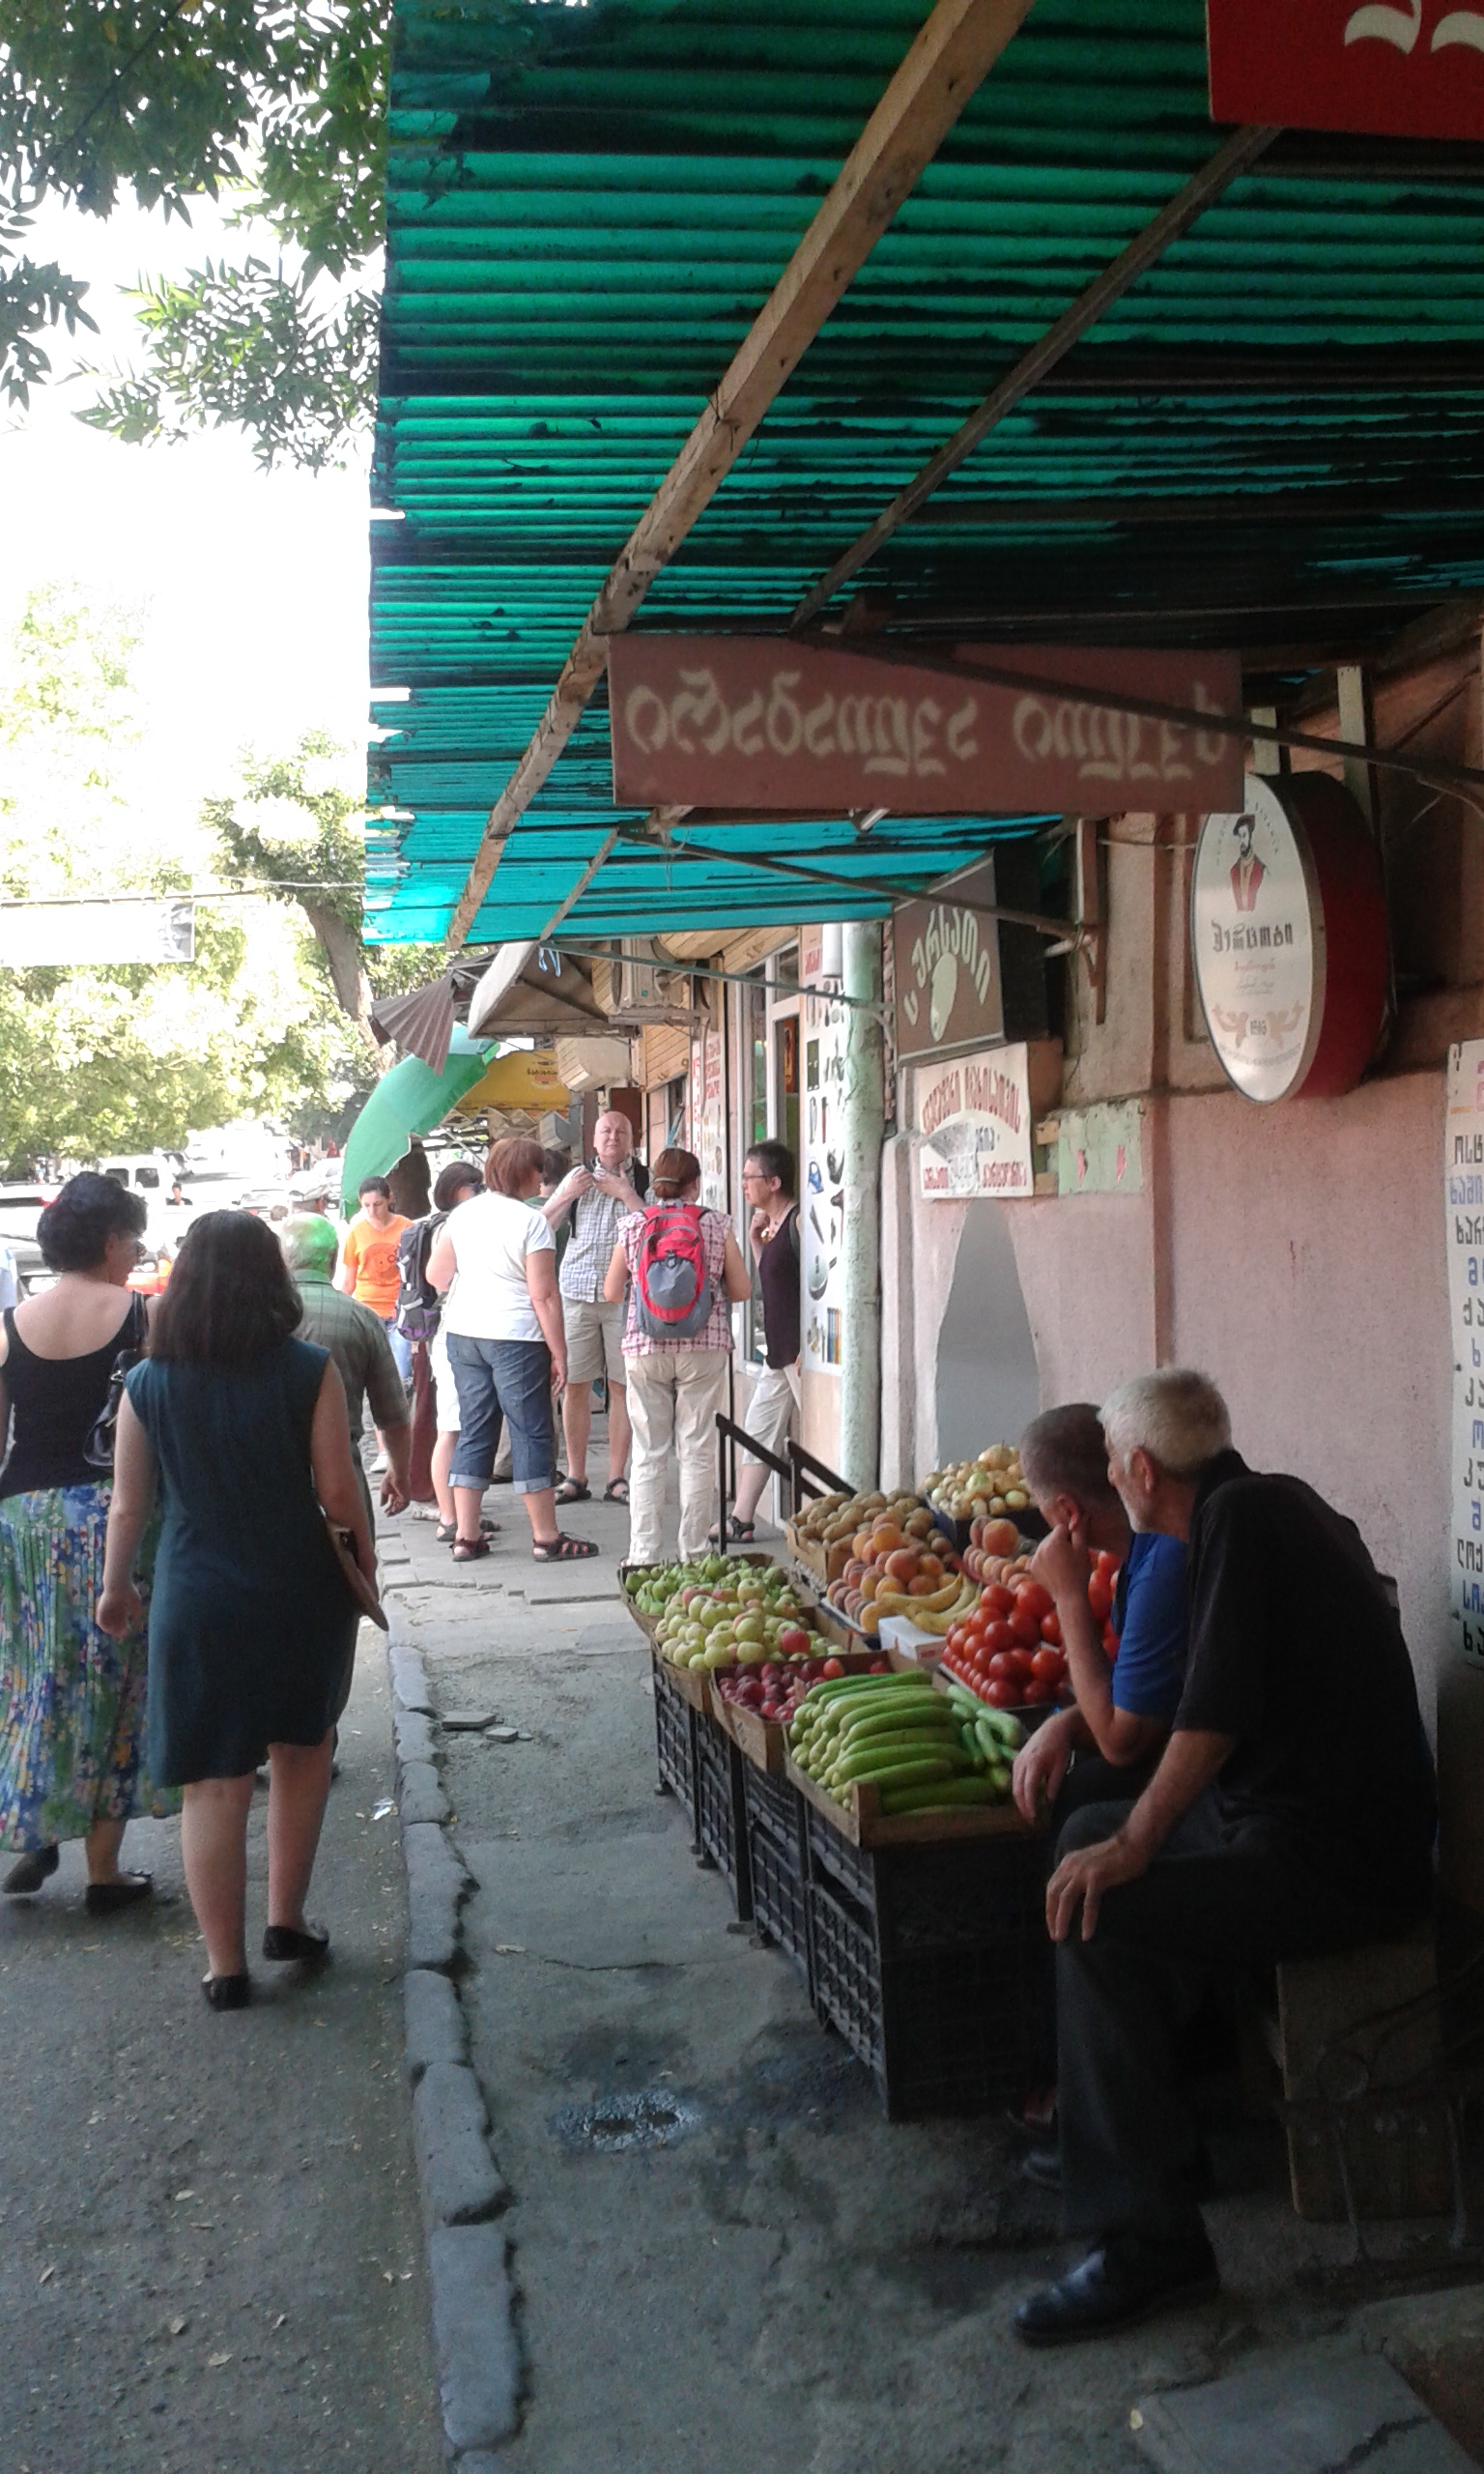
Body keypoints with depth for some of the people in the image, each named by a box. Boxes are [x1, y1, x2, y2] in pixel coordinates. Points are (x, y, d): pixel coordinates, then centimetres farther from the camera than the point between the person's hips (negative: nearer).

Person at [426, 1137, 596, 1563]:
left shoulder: (462, 1214, 7)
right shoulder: (531, 1222, -11)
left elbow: (436, 1273, 12)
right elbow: (544, 1296, -13)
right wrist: (558, 1353, -8)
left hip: (462, 1335, 6)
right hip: (515, 1337, -6)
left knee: (473, 1432, 12)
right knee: (533, 1435, 1)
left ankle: (466, 1536, 13)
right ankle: (546, 1538, 6)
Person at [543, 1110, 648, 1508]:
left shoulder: (646, 1180, 4)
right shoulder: (578, 1176, 12)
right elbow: (541, 1226, 10)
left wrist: (626, 1194, -12)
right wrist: (566, 1196, -5)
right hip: (577, 1291, 2)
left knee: (621, 1385, 0)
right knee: (575, 1385, 2)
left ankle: (616, 1478, 7)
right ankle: (575, 1478, 10)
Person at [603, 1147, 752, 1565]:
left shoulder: (632, 1226, 2)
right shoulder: (717, 1225, -1)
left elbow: (611, 1293, 6)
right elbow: (742, 1290, 3)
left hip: (644, 1347, 1)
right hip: (704, 1347, -1)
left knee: (648, 1453, 7)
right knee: (697, 1449, 5)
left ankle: (643, 1552, 7)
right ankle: (693, 1551, 7)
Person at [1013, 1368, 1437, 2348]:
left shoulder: (1240, 1516, -17)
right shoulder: (1279, 1504, 13)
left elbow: (1216, 1711, -25)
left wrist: (1135, 1843, -20)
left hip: (1338, 1861, -11)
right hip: (1318, 1817, 11)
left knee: (1098, 1916, -22)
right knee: (1090, 1833, 17)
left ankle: (1148, 2241, -16)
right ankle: (1142, 2118, 24)